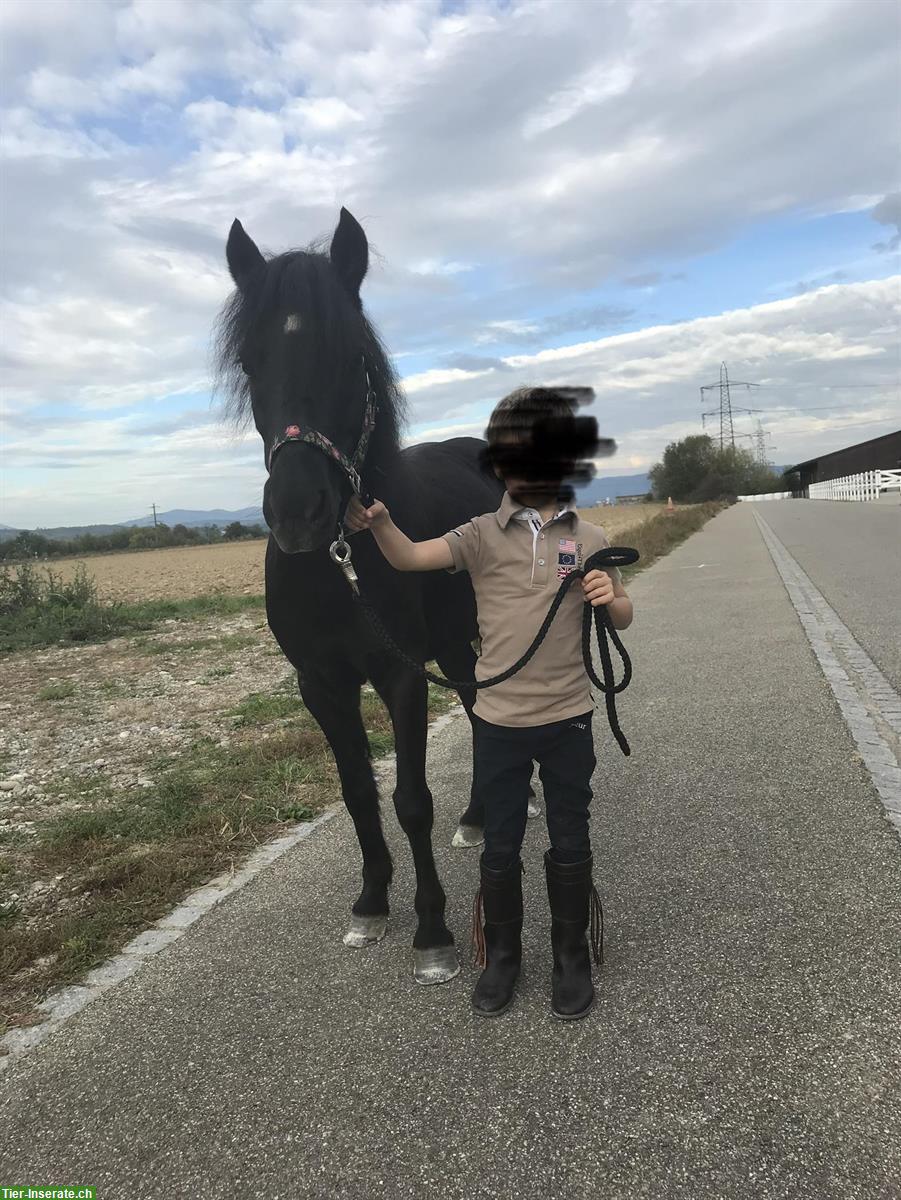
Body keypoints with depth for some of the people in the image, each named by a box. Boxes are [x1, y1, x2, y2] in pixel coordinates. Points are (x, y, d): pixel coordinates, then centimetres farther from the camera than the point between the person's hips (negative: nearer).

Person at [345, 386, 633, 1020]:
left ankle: (572, 957, 34)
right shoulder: (481, 535, -3)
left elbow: (624, 618, 6)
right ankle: (502, 955, 35)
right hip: (498, 722, 0)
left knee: (570, 843, 14)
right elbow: (410, 558, -15)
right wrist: (379, 519, -34)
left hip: (568, 719, 0)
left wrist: (608, 597, -16)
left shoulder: (590, 540, -1)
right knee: (501, 845, 14)